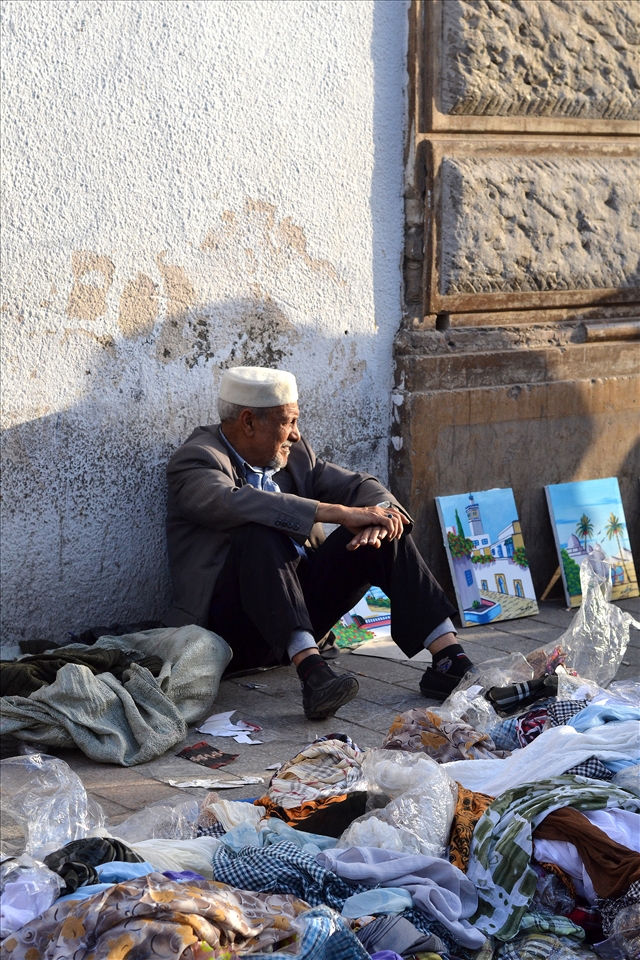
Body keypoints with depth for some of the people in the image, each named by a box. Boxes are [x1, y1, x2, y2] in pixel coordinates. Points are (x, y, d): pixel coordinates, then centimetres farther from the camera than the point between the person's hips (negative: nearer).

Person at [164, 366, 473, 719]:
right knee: (261, 532, -33)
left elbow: (361, 486, 9)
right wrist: (341, 513, -31)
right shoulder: (196, 461, -8)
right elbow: (238, 503, -29)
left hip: (301, 605, 6)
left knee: (385, 531, -9)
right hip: (234, 622, -6)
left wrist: (375, 517, -16)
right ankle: (310, 669, -45)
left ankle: (449, 656, -22)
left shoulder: (293, 453, 13)